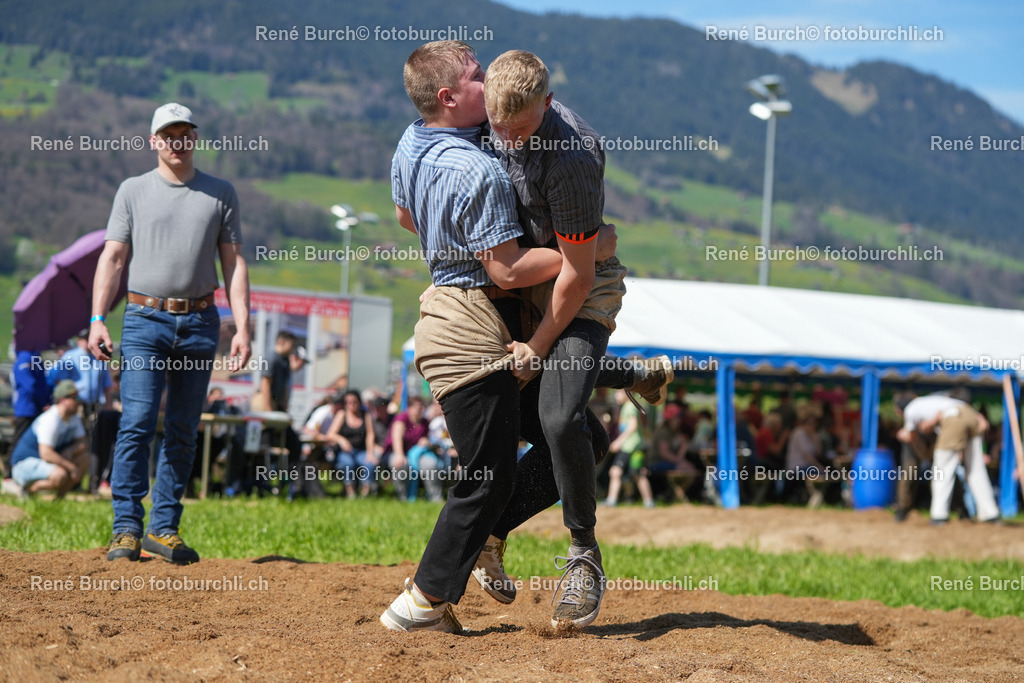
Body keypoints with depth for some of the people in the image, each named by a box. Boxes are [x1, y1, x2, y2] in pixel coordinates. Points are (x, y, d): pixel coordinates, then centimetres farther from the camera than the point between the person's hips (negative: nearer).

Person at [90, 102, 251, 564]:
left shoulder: (221, 193, 11)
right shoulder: (133, 191, 9)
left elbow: (233, 262, 9)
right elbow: (112, 257, 6)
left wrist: (242, 327, -1)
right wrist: (97, 320, -5)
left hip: (200, 323, 2)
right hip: (146, 319, -2)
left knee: (182, 433, 4)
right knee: (137, 423, -12)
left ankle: (165, 530, 10)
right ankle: (127, 529, -10)